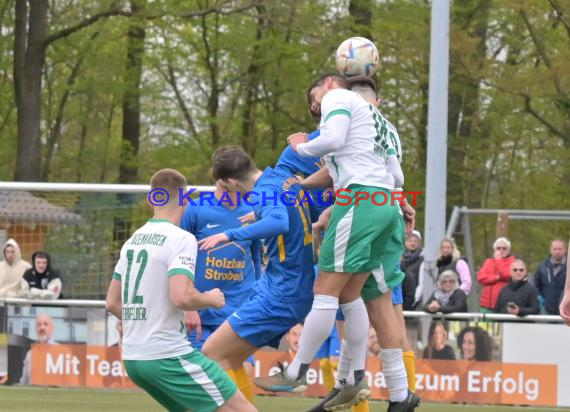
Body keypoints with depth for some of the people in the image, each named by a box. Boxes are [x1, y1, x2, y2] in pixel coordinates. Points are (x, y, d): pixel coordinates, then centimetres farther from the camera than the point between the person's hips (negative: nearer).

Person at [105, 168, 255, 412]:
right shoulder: (181, 239, -11)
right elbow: (181, 297, -23)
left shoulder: (133, 241, 13)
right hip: (169, 355, -8)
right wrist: (211, 299, -4)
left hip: (132, 357, 8)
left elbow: (112, 303, 17)